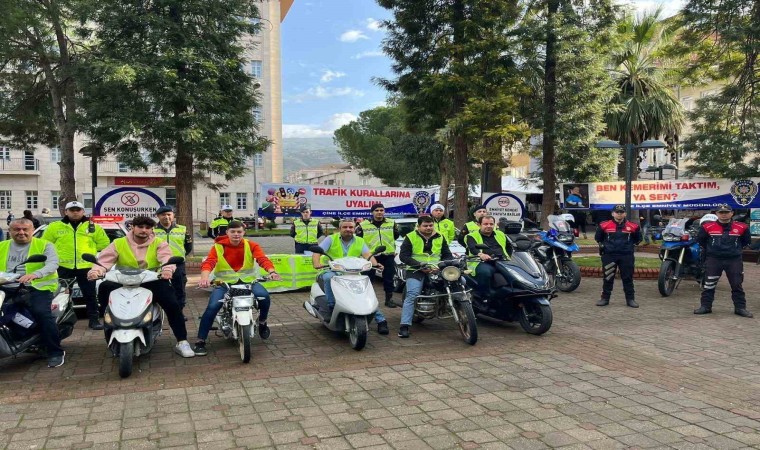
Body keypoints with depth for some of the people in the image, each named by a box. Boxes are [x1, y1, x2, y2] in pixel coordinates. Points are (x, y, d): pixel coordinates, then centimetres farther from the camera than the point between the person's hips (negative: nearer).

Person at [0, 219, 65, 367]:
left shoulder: (44, 245, 5)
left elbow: (53, 264, -11)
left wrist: (35, 274, -31)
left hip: (37, 287, -4)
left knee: (42, 312, -27)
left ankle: (56, 352, -15)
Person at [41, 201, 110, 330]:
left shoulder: (93, 227, 6)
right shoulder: (55, 227, 6)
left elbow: (104, 243, 11)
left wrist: (88, 250, 6)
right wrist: (60, 252, 5)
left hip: (86, 266, 0)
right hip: (63, 266, 1)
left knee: (90, 295, 3)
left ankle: (94, 320, 10)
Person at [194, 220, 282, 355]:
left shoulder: (251, 245, 0)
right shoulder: (218, 247, -3)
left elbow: (262, 259, -15)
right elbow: (209, 262, -19)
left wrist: (272, 271, -37)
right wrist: (205, 277, -42)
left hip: (248, 281, 1)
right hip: (224, 283, 0)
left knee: (264, 296, -25)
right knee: (212, 307, -22)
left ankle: (262, 322, 6)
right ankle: (200, 341, -6)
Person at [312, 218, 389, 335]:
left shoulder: (360, 241, 12)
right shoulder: (331, 239, 4)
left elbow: (368, 254, -3)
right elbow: (317, 252, -8)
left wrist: (375, 265, -25)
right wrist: (316, 264, -30)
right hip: (331, 271, -2)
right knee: (329, 277, -36)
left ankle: (380, 320, -4)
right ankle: (331, 306, -22)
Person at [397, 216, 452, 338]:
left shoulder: (440, 238, 15)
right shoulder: (411, 237, 4)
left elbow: (447, 255, 13)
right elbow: (403, 256, -4)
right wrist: (420, 265, -15)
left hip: (436, 270, 3)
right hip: (416, 271, -3)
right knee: (412, 295, -23)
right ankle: (404, 326, -22)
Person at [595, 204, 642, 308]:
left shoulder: (633, 226, 1)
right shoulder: (604, 225, 0)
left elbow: (638, 238, 18)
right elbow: (597, 237, 17)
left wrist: (631, 245, 9)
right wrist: (602, 245, 10)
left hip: (626, 255, 0)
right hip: (609, 255, 0)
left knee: (628, 278, 5)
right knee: (608, 277, 5)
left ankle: (630, 299, 13)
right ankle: (605, 298, 13)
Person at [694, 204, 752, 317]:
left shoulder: (741, 228, -1)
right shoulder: (708, 227, -4)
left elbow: (746, 241, 17)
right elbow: (700, 239, 12)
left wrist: (736, 249, 13)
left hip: (734, 260, 1)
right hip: (713, 260, -1)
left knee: (737, 285, 7)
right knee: (709, 284, 2)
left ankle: (740, 308, 16)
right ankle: (705, 306, 9)